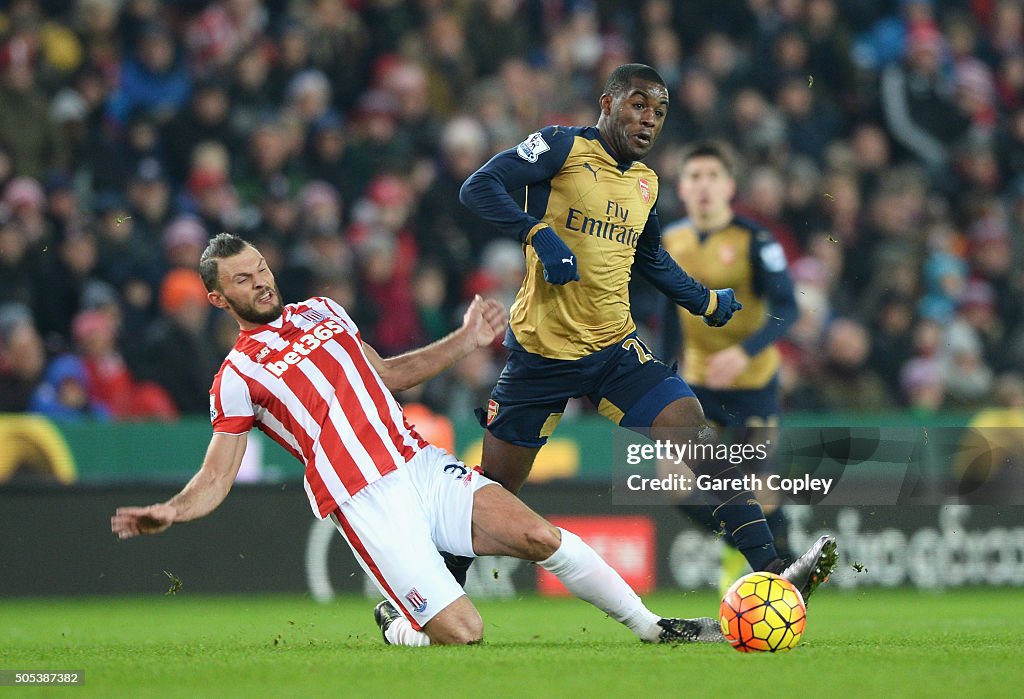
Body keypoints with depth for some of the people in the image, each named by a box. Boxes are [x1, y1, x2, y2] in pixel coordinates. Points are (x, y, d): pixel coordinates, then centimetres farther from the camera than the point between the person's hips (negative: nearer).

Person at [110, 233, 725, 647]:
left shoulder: (322, 311, 19)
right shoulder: (238, 376, 2)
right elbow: (216, 479, 0)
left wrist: (465, 342, 26)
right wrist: (169, 512, -20)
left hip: (422, 463, 5)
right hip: (367, 504, -5)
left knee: (536, 534, -19)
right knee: (463, 632, -19)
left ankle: (652, 627, -5)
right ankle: (398, 626, 16)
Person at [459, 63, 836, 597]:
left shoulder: (646, 184, 12)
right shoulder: (564, 148, -8)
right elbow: (479, 187, -18)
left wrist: (705, 301, 30)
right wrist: (538, 233, -29)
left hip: (616, 350, 5)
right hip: (542, 349, -5)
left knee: (698, 434, -15)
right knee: (494, 488, 3)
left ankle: (769, 569, -20)